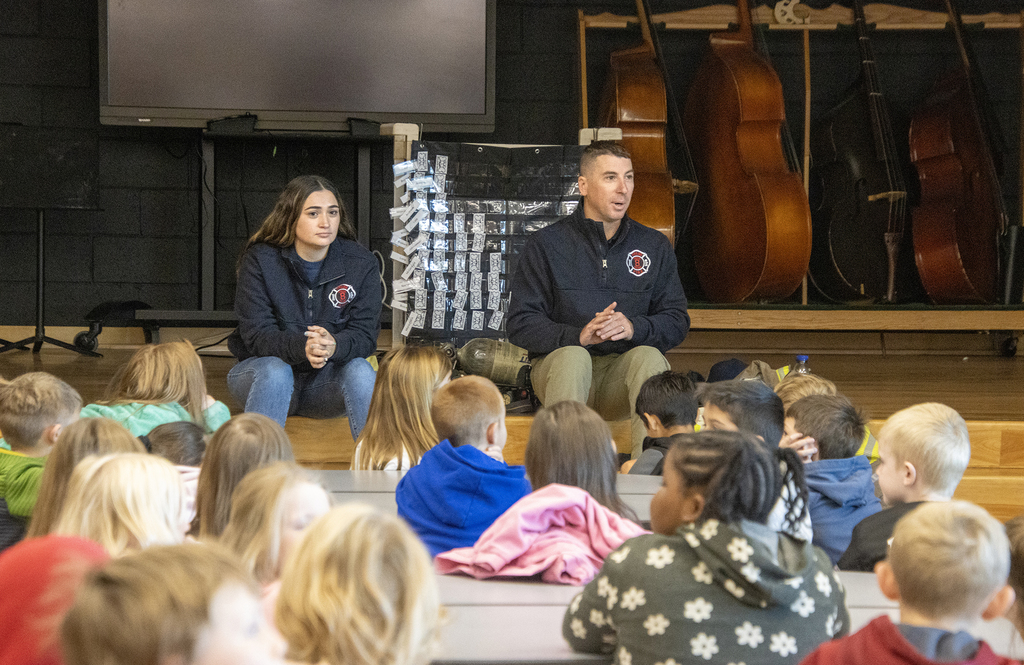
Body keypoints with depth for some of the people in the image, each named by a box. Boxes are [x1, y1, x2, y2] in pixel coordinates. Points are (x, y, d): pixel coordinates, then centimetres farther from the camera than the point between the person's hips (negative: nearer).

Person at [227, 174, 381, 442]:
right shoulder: (260, 260, -10)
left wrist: (334, 347, -33)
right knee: (275, 371, -34)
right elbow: (256, 334, -16)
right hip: (262, 368, -2)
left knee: (360, 369, -28)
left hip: (325, 382, 2)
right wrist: (302, 347, -37)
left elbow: (365, 334, -8)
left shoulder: (361, 264, -4)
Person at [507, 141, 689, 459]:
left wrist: (633, 327, -18)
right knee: (573, 356, -34)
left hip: (624, 373, 2)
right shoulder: (546, 244, 2)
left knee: (649, 356, -30)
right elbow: (520, 324, -4)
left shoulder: (654, 246, 10)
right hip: (558, 367, -2)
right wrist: (579, 335, -23)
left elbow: (677, 321, 5)